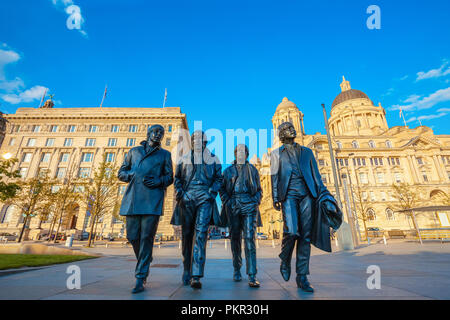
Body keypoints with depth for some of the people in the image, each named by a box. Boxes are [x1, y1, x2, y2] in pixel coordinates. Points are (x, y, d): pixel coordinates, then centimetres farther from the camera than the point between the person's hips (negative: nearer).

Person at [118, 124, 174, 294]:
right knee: (132, 236, 5)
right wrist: (132, 174, -2)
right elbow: (121, 173, 19)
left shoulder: (164, 154, 17)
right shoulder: (134, 151, 21)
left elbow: (169, 177, 11)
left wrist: (157, 181, -9)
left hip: (153, 199, -2)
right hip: (133, 198, 3)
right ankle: (145, 261, 34)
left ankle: (140, 278, 3)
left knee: (147, 237, -6)